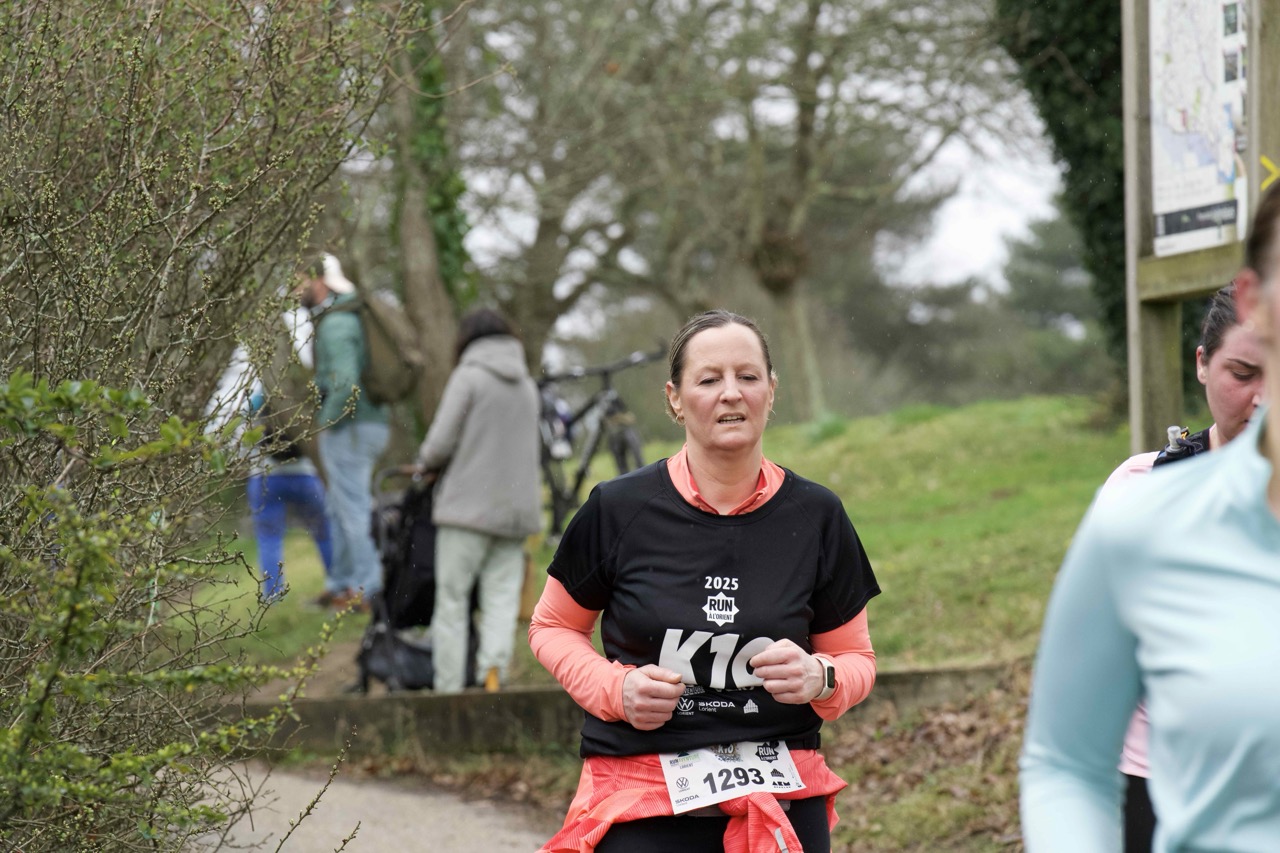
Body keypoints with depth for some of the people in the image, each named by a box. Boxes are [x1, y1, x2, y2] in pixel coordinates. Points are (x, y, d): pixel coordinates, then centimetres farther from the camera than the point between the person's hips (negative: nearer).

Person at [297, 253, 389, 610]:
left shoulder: (335, 326, -17)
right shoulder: (351, 316, 16)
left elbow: (345, 384, -27)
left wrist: (327, 423, -16)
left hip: (349, 429, -10)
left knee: (354, 509, -7)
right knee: (340, 510, 17)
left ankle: (368, 588, -5)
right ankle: (339, 585, 23)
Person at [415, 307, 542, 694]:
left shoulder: (469, 376, -6)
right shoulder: (526, 383, 14)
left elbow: (440, 444, -11)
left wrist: (426, 460, 11)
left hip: (469, 505, -5)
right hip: (516, 507, 5)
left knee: (452, 600, 1)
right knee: (502, 597, 3)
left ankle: (448, 689, 0)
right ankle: (494, 667, -20)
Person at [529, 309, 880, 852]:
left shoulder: (815, 516, 2)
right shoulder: (619, 510, -3)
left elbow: (858, 660, 12)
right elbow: (551, 627, 10)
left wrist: (820, 679, -11)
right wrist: (615, 688, -8)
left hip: (785, 802, 2)